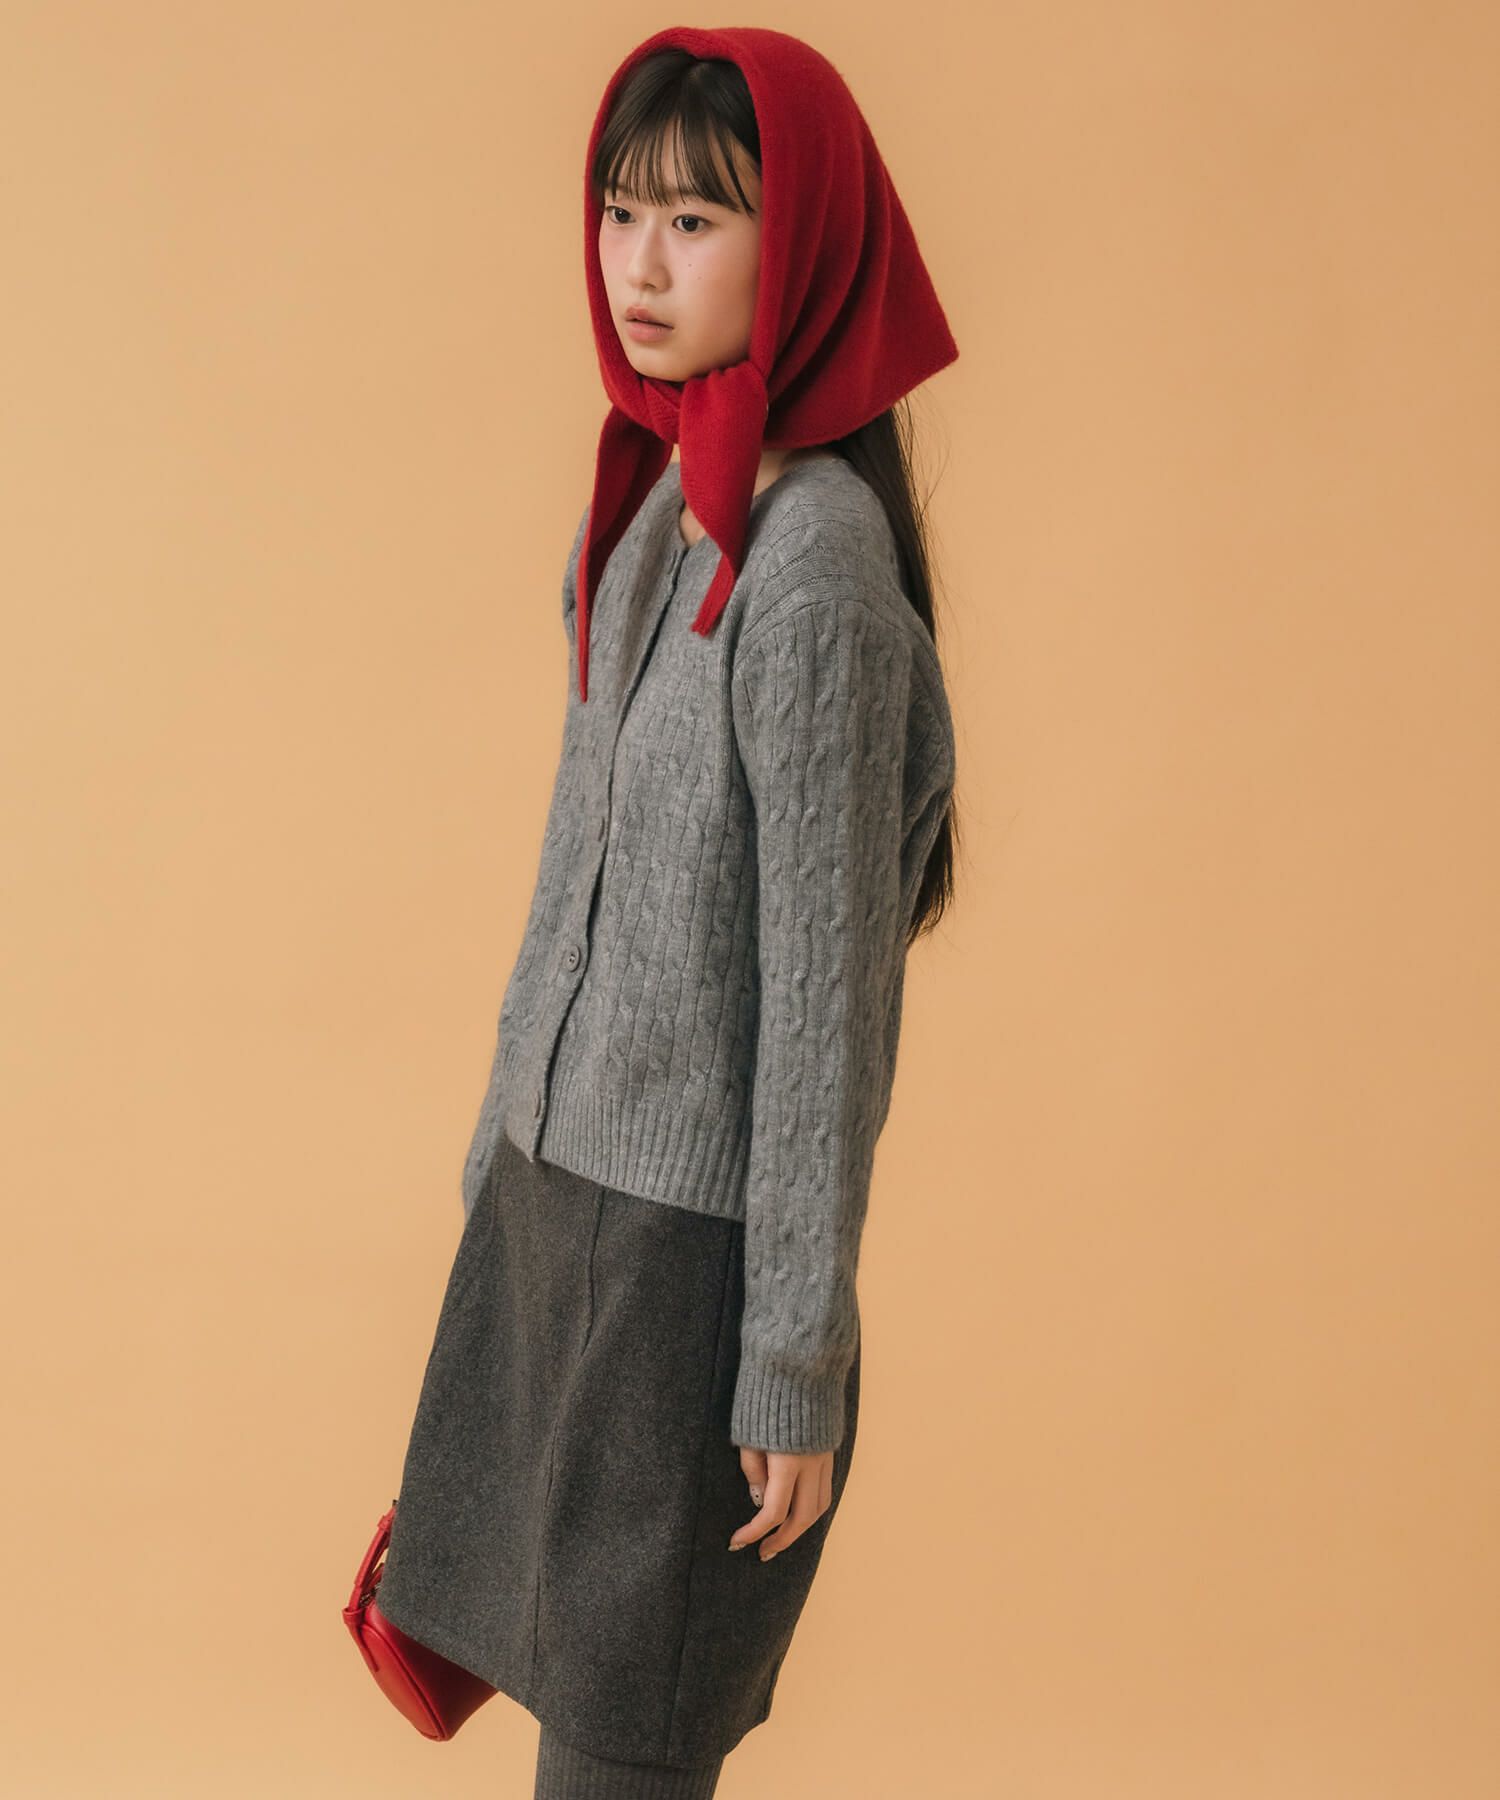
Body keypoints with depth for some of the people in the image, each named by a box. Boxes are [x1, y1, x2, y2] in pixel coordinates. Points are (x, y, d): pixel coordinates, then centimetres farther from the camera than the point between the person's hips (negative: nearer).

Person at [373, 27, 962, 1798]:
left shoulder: (816, 561, -20)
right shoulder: (645, 511, 6)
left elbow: (828, 986, -19)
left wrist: (797, 1364, -15)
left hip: (694, 1231, -8)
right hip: (558, 1185, 8)